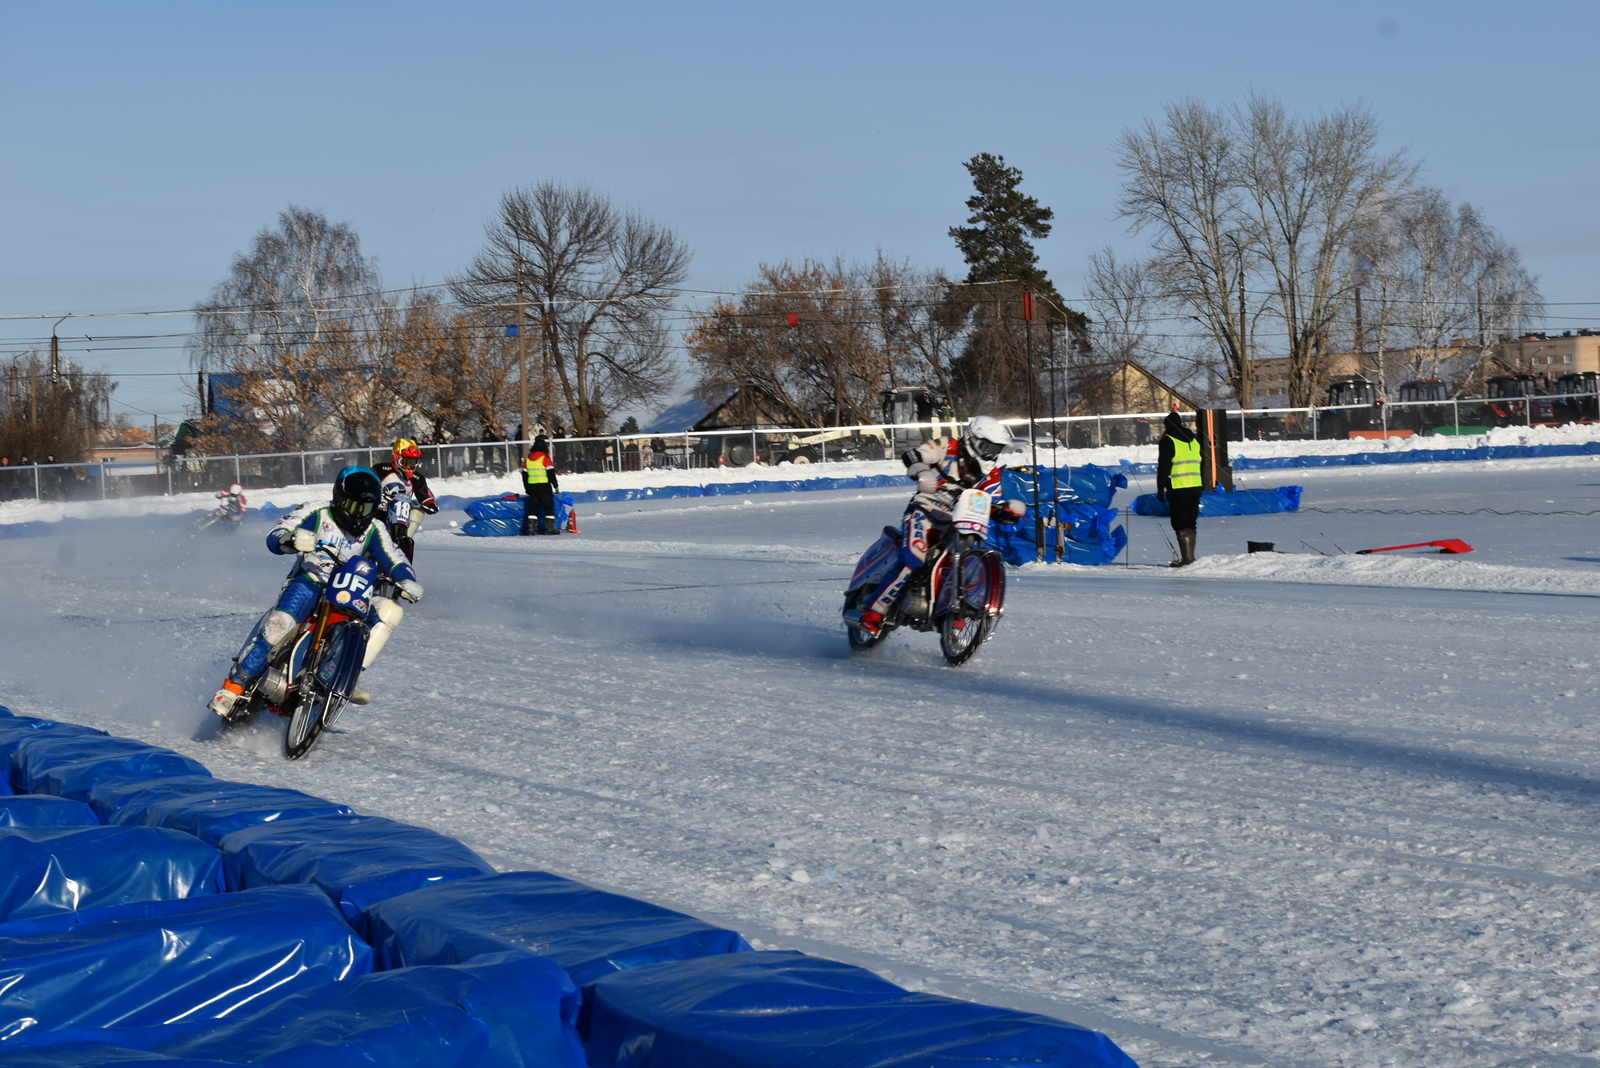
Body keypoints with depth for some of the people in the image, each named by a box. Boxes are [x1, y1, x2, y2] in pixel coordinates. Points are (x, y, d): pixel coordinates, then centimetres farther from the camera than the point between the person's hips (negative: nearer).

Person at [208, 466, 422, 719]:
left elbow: (394, 560, 2)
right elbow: (274, 537, -7)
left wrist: (407, 580, -21)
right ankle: (234, 686, -22)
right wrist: (293, 540, -32)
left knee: (390, 610, -18)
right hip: (308, 584, -4)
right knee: (279, 624, -31)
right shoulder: (316, 514, 2)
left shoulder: (374, 532, 11)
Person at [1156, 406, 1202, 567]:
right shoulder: (1193, 439, 16)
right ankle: (1190, 556, 16)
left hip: (1177, 489, -7)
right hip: (1195, 487, 7)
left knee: (1181, 525, -4)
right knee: (1190, 524, 13)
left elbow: (1163, 467, -9)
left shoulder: (1168, 441, -6)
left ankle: (1187, 558, -10)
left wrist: (1160, 489, -5)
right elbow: (1202, 464, 21)